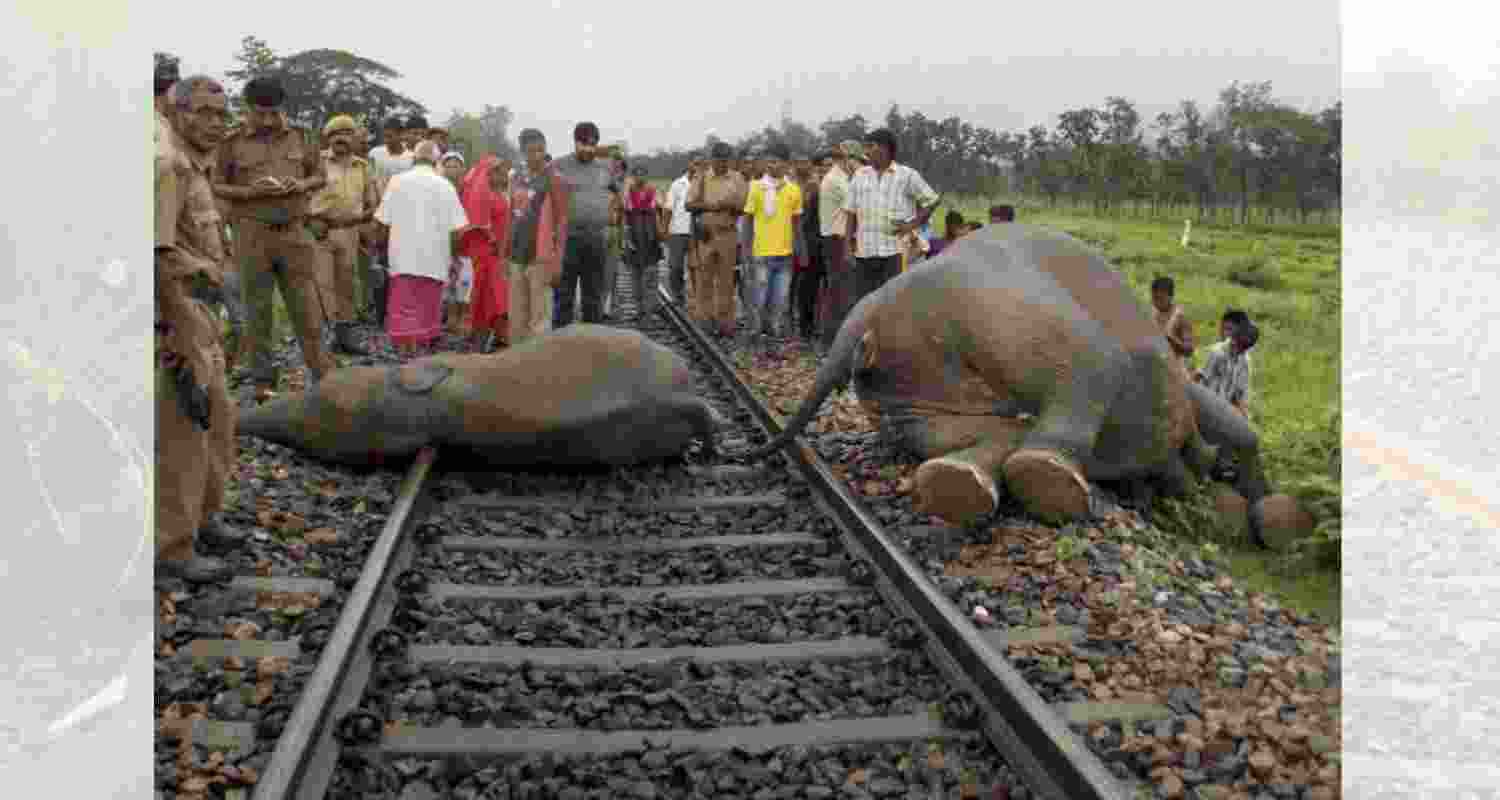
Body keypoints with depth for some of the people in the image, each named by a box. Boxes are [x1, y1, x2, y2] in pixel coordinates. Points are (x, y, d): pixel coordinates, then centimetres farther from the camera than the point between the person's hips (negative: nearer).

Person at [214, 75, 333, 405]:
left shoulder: (298, 135, 8)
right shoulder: (233, 141, 1)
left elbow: (320, 176, 15)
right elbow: (217, 186, 3)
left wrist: (302, 185, -6)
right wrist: (249, 192, -14)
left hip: (294, 233, 2)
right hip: (252, 235, -2)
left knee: (307, 307, 2)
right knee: (259, 310, 4)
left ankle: (323, 377, 9)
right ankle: (263, 382, 12)